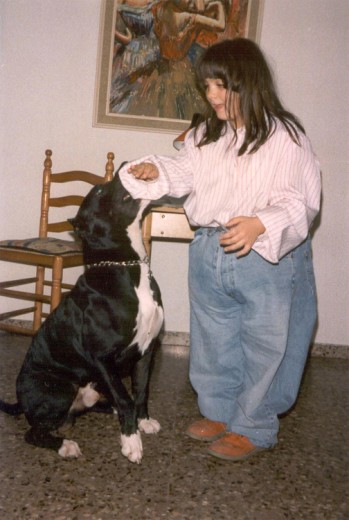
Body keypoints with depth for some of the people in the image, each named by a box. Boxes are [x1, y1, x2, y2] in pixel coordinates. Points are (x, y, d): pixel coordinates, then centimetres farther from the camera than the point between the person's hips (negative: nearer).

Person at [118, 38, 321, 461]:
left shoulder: (285, 137, -13)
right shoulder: (206, 134, 5)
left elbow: (300, 202, -16)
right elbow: (185, 173, 16)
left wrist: (260, 224, -32)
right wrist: (155, 171, -4)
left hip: (266, 259, -6)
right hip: (208, 253, 6)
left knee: (262, 345, 6)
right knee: (213, 339, 18)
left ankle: (254, 428, 24)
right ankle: (218, 412, 37)